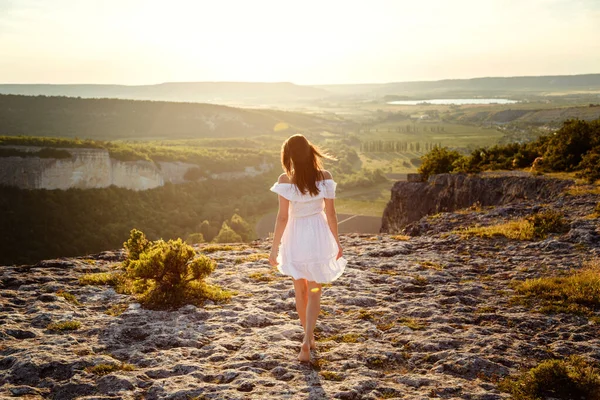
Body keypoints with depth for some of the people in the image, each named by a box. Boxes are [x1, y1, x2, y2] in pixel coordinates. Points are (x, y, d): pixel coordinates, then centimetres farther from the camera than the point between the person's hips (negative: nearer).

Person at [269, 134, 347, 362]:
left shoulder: (286, 180, -14)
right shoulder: (324, 177, -9)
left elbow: (283, 217, -14)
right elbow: (331, 214, -5)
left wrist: (274, 247, -5)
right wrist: (336, 242, 8)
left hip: (295, 238, 0)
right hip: (319, 236, 1)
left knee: (300, 291, 19)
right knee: (314, 292, 9)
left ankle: (309, 338, 34)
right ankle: (307, 341, -9)